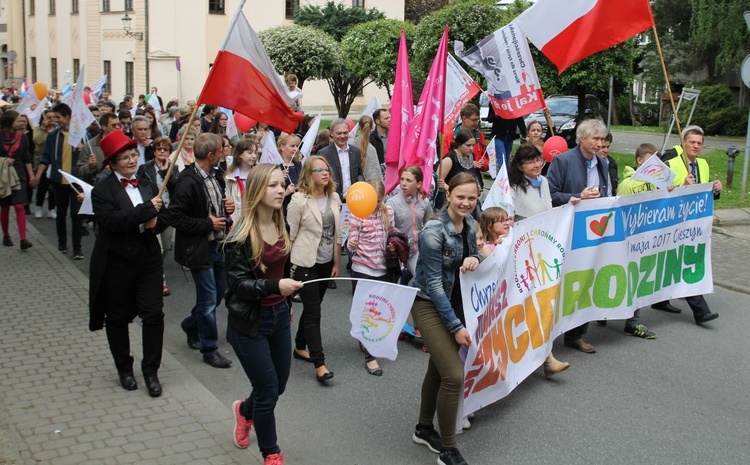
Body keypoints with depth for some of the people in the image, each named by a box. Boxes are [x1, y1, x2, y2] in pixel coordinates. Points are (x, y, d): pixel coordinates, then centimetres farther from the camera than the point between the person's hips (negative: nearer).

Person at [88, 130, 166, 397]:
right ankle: (124, 368, 30)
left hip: (148, 260, 3)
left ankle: (151, 370, 12)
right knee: (117, 318, 11)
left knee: (154, 314, -3)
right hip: (117, 263, -3)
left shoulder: (148, 185, 9)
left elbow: (163, 219, 10)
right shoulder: (103, 190, -7)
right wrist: (146, 210, -22)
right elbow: (110, 221, -23)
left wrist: (154, 223, -13)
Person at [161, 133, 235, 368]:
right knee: (208, 300, 1)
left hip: (218, 245, 8)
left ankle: (191, 325, 42)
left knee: (219, 292, 19)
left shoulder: (214, 177, 6)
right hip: (199, 249, -8)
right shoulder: (188, 181, -21)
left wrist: (226, 208, 0)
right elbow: (173, 216, -23)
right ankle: (210, 349, 16)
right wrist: (208, 224, -20)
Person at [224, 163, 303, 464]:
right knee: (268, 390, 2)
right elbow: (238, 282, -20)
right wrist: (275, 286, -34)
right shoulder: (241, 234, -19)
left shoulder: (281, 226, 3)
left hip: (279, 315, 7)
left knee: (279, 385, 14)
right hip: (250, 322, -6)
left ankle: (245, 411, 47)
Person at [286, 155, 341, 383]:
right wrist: (289, 266, -8)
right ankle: (319, 363, -5)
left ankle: (300, 347, 34)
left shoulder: (334, 198, 4)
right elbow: (290, 235, -9)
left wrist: (337, 262, 10)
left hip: (326, 262, 6)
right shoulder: (299, 200, -12)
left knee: (312, 307, 16)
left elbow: (337, 233, 10)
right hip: (305, 263, -6)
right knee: (313, 312, -6)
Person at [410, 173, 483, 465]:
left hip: (455, 302, 8)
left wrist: (475, 259, -12)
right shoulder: (434, 231, -22)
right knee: (454, 375, -14)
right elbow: (433, 283, -20)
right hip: (429, 304, -7)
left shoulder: (470, 223, 0)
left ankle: (424, 429, 36)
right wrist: (456, 326, -19)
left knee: (439, 367, 17)